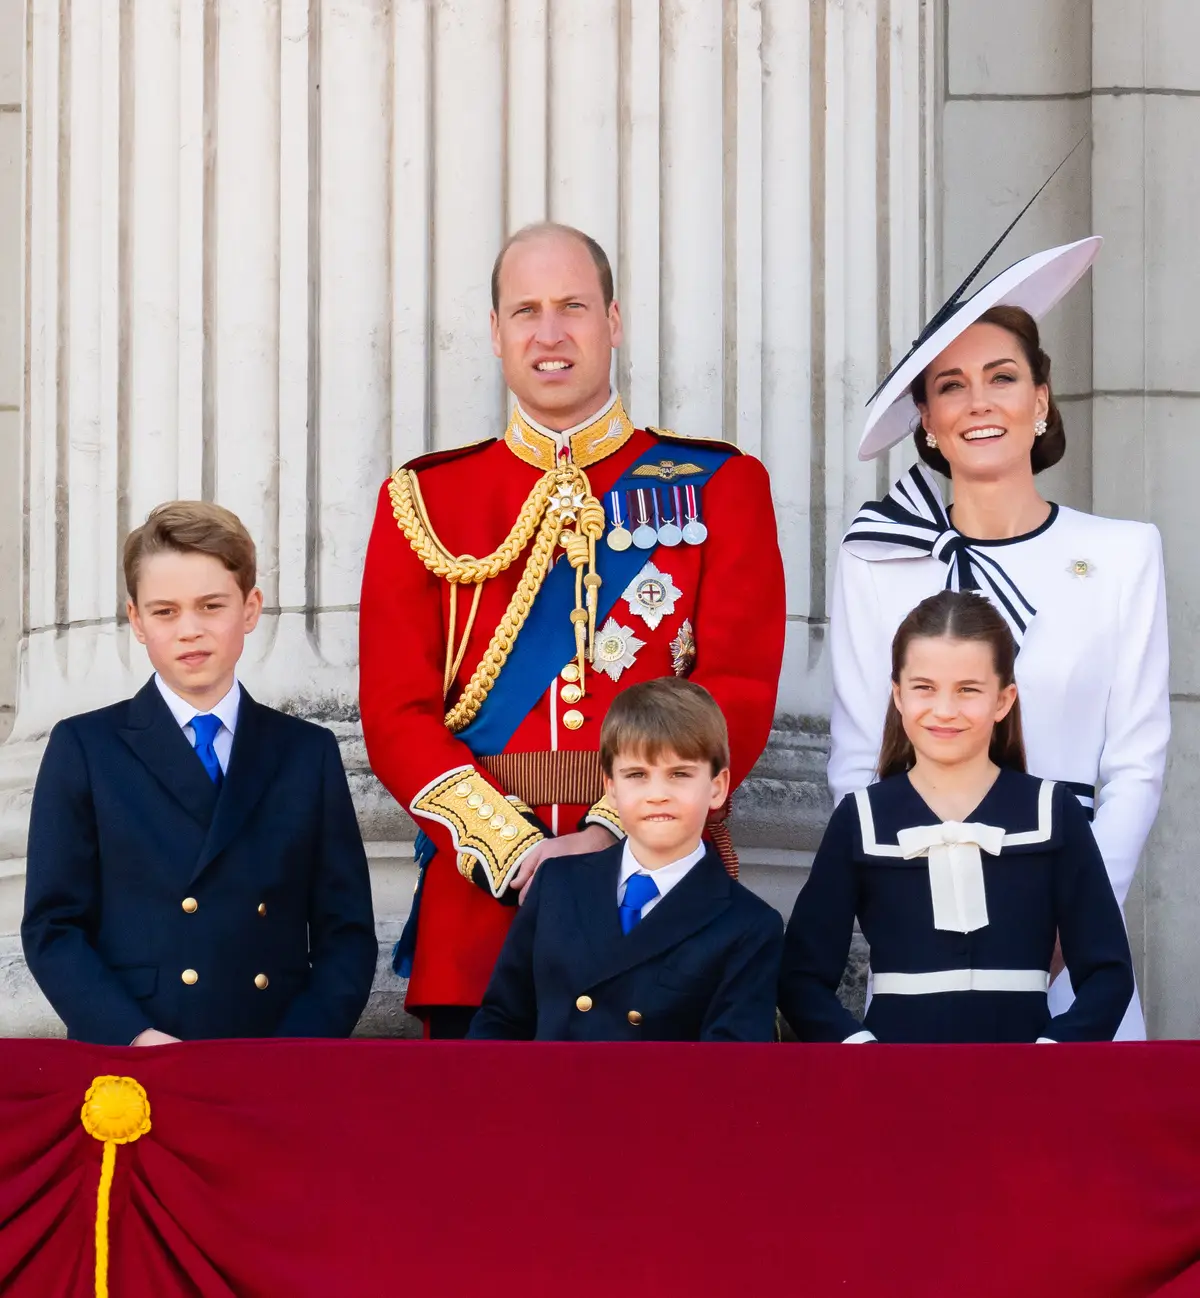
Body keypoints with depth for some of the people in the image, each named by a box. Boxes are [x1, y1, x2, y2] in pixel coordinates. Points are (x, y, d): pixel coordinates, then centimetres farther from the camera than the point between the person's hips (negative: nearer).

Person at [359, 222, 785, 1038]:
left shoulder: (720, 488, 6)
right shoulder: (423, 500, 9)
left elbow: (739, 693, -4)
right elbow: (396, 711, 2)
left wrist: (614, 832, -16)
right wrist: (510, 847, -13)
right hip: (480, 893, 1)